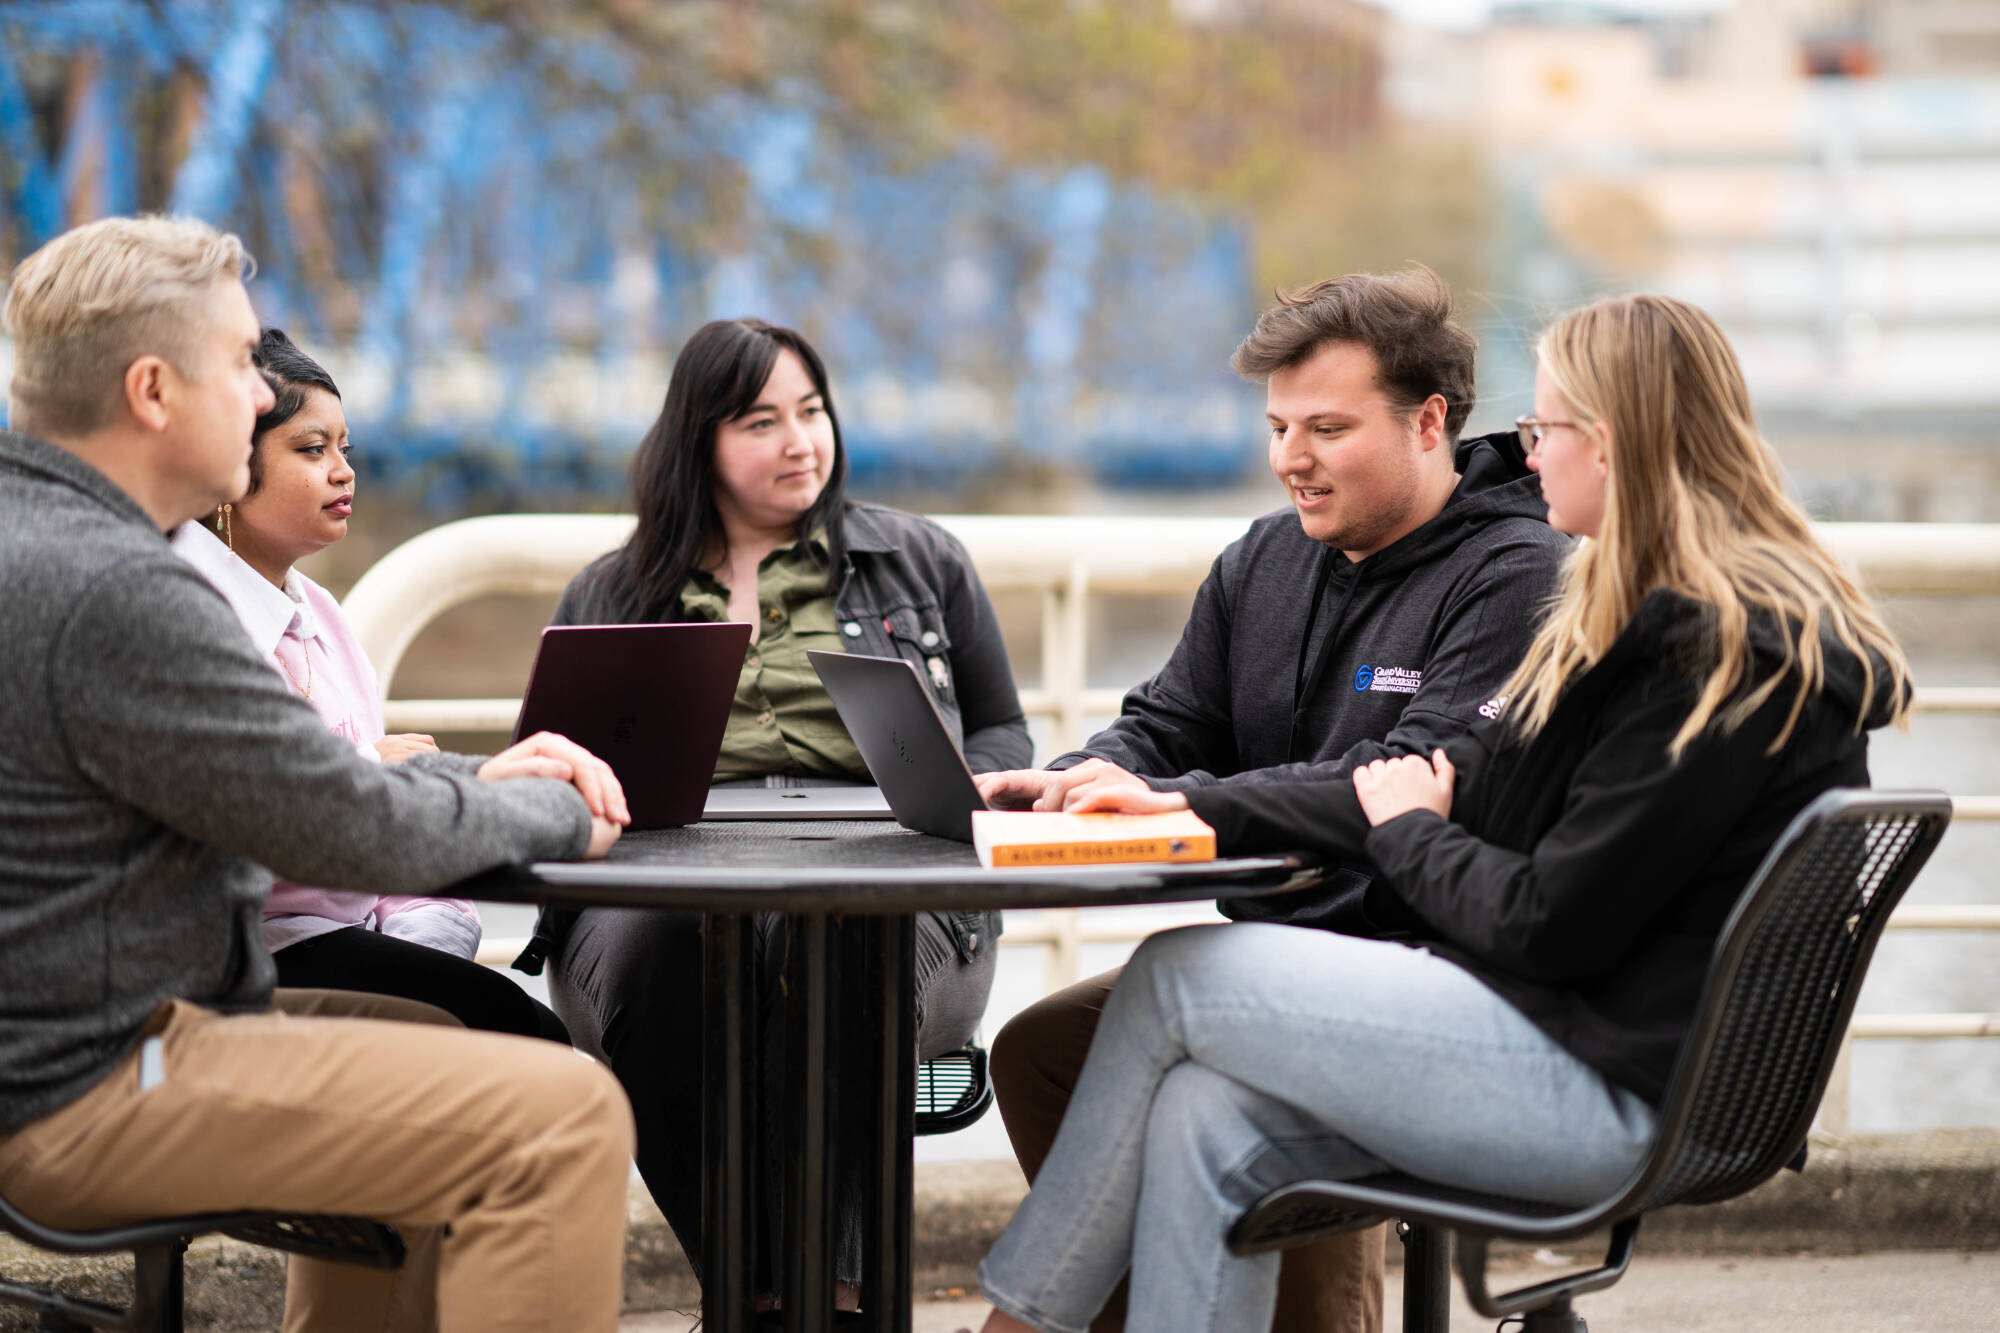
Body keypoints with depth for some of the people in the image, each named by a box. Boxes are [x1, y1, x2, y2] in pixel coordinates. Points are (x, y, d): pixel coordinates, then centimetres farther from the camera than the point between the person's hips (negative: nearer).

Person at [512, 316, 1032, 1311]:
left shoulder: (920, 562, 21)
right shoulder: (607, 596, 24)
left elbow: (1002, 736, 23)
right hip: (663, 888, 1)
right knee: (653, 951, -38)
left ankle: (822, 1277, -32)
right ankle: (751, 1279, -29)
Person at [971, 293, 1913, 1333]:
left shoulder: (1722, 654, -18)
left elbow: (1547, 923, -20)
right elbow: (1464, 780, 14)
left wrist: (1408, 835, 1)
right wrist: (1196, 813, 10)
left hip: (1612, 1089, -9)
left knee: (1175, 979, -4)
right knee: (1206, 1119, -6)